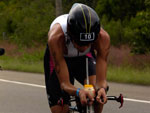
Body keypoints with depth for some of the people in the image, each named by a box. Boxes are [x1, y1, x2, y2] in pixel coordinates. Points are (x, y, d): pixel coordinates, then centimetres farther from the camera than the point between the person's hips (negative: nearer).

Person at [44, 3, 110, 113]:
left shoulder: (103, 37, -38)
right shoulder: (56, 37, -43)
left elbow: (101, 80, -35)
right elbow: (64, 83, -40)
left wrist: (101, 88, -60)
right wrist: (78, 92, -62)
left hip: (85, 58, 1)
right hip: (59, 58, -1)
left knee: (98, 88, -30)